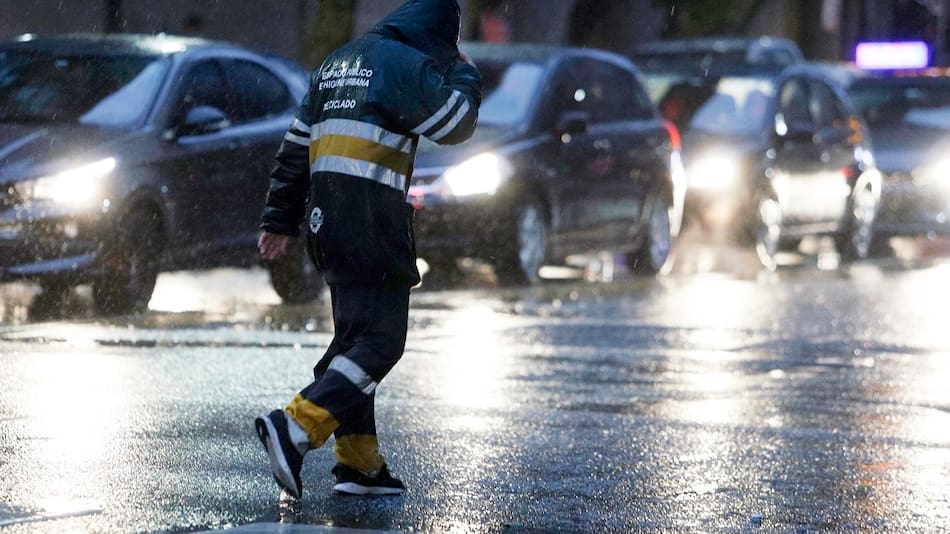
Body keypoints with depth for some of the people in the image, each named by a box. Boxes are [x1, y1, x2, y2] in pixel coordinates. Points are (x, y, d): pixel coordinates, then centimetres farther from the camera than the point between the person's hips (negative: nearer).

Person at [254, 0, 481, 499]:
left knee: (355, 336, 16)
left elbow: (295, 147, 19)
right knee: (380, 341, -8)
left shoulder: (336, 63, 19)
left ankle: (359, 462, 15)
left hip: (328, 223, 9)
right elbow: (456, 125, 0)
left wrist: (280, 221, 23)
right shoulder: (407, 65, -8)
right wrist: (464, 75, 18)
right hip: (374, 227, -9)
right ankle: (293, 428, -23)